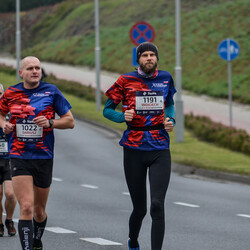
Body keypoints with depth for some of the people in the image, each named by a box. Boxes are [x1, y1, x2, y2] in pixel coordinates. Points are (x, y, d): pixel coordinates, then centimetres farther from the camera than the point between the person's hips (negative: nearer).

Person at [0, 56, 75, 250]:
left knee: (39, 211, 14)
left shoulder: (51, 91, 0)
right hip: (19, 157, -1)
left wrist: (50, 122, -16)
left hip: (44, 156, 1)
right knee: (26, 207, -16)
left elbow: (70, 121, 2)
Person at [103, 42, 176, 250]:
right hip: (134, 149, -1)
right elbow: (107, 110, 6)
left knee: (157, 205, -13)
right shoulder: (126, 81, -1)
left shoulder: (165, 78, 7)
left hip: (160, 149, 1)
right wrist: (123, 116, -15)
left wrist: (170, 120, 5)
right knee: (139, 208, 7)